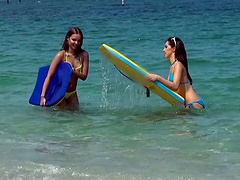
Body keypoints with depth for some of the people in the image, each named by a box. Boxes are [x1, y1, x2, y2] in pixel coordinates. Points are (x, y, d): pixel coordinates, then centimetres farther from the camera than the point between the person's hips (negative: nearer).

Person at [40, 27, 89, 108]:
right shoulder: (61, 55, -16)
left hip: (72, 94, 4)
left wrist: (72, 70, -25)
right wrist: (43, 96, -25)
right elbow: (49, 76, -18)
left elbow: (84, 76, -6)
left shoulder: (84, 55, -5)